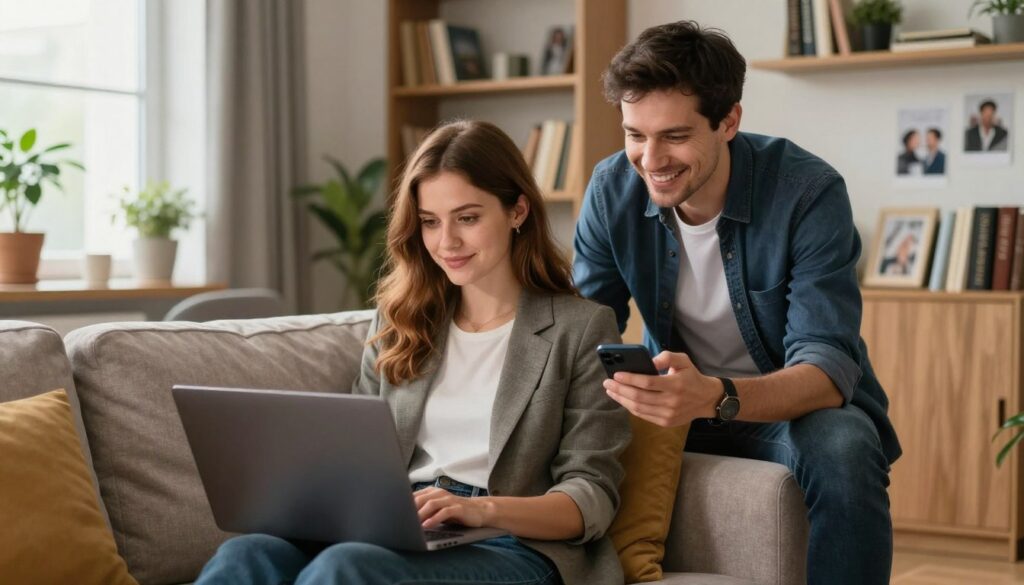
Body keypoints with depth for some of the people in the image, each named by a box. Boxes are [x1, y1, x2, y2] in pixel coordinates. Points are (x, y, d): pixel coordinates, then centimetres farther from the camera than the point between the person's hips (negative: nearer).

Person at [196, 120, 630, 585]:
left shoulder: (582, 328, 5)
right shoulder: (398, 321, 20)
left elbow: (593, 496, -2)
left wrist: (482, 509, -21)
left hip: (513, 546, -4)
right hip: (391, 536, 4)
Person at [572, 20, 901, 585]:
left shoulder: (809, 193, -23)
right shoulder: (612, 189, -10)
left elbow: (829, 369, -29)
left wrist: (715, 396, -49)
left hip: (798, 406, -3)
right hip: (678, 404, 3)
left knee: (842, 454, -35)